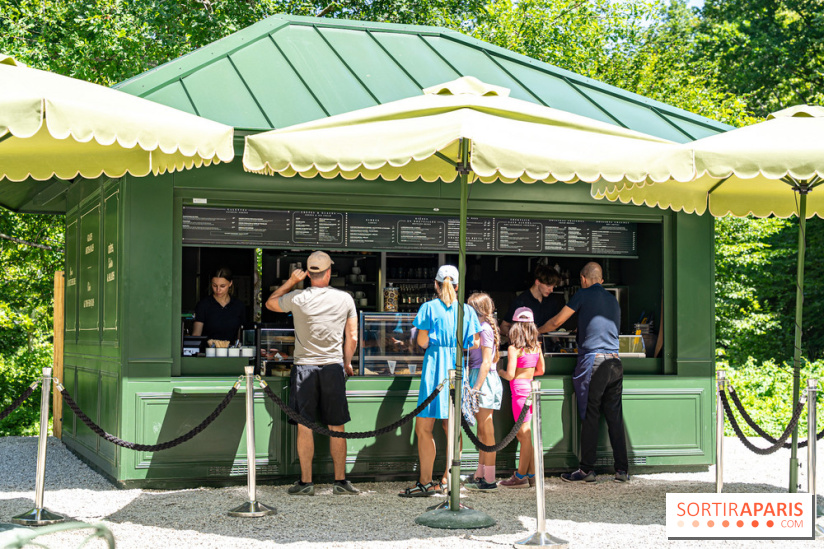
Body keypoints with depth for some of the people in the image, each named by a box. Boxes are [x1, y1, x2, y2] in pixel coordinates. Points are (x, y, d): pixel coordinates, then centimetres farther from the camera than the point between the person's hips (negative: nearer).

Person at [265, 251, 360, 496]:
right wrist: (347, 363, 20)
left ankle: (306, 482, 7)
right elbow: (352, 338, 5)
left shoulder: (297, 298, -7)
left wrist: (291, 281, 15)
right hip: (334, 367, 1)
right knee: (336, 428, 7)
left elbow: (270, 303, 13)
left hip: (304, 367, -1)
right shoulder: (345, 299, -2)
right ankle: (340, 481, 11)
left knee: (304, 427, 4)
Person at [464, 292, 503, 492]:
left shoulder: (485, 329, -12)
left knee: (486, 430, -6)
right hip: (479, 378, 10)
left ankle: (489, 480, -4)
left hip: (484, 378, -10)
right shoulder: (482, 328, 16)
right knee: (482, 430, 13)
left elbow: (486, 362, -17)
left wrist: (477, 387, -20)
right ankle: (481, 475, 19)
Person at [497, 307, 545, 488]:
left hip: (519, 390, -7)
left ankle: (521, 476, 5)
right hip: (530, 388, 7)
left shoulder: (514, 349, -13)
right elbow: (540, 370, 14)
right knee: (522, 433, 15)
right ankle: (532, 474, 16)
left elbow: (510, 375, -16)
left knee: (525, 434, -3)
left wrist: (500, 371, 3)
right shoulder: (536, 346, 6)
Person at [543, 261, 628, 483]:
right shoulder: (613, 299, 18)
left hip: (592, 361, -5)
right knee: (615, 417, 7)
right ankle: (621, 470, 7)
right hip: (615, 363, 5)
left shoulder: (584, 294, 0)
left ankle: (587, 469, 2)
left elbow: (556, 322, 3)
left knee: (590, 417, -1)